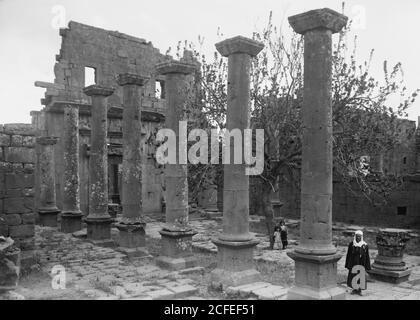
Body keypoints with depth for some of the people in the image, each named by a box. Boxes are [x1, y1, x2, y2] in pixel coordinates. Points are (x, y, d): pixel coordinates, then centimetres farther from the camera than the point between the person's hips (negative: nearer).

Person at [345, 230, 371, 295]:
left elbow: (367, 256, -1)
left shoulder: (365, 245, -4)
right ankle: (354, 289, 19)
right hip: (353, 264, 1)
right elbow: (348, 255, 3)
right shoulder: (351, 244, 0)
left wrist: (367, 266, -4)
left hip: (361, 264, -1)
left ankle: (359, 290, 17)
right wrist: (347, 265, 2)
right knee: (352, 276, 4)